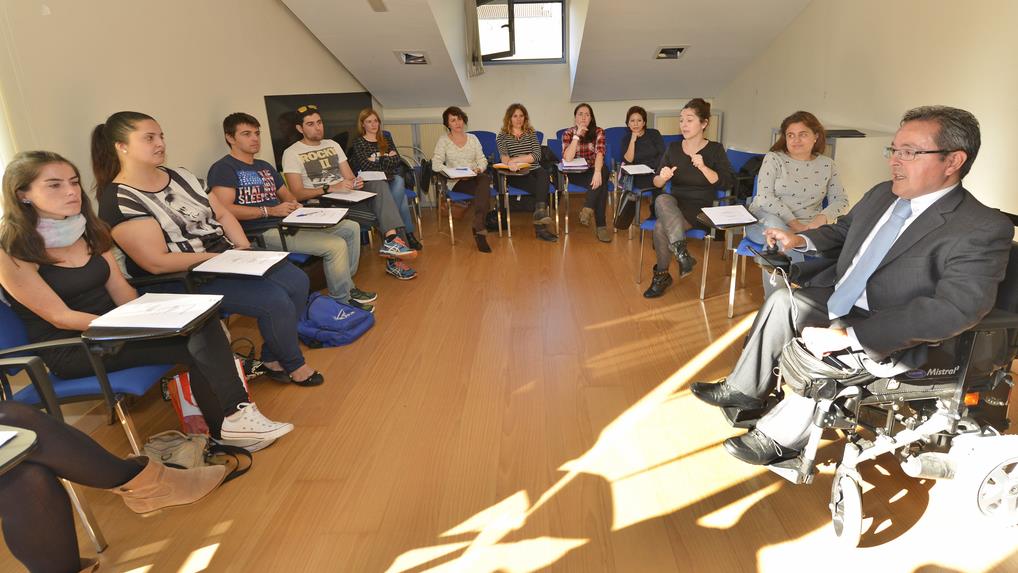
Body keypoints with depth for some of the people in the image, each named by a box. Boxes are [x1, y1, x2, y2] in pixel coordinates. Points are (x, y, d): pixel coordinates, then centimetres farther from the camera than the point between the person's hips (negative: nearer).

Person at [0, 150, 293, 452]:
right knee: (195, 345, -23)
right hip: (71, 350, -6)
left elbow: (120, 289, 7)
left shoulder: (89, 231, 8)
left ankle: (235, 417, -24)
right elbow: (60, 317, -15)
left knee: (202, 323, -22)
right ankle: (227, 427, -10)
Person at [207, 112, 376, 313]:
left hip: (289, 223, 9)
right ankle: (342, 301, -5)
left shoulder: (265, 167, 24)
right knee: (336, 245, -24)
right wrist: (270, 210, -19)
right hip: (263, 233, -9)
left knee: (351, 227, 5)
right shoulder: (224, 168, -4)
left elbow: (286, 194, 28)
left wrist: (295, 206, 2)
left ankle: (346, 286, 13)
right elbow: (224, 210, -17)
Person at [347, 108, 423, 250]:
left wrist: (377, 159, -3)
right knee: (401, 194, -34)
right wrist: (387, 157, 1)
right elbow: (365, 166, -6)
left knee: (399, 181, -36)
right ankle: (408, 233, -30)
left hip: (391, 179, 3)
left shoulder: (386, 139, 21)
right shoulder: (358, 143, 9)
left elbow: (398, 161, 7)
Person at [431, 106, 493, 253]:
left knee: (485, 179, -36)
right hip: (456, 182, -3)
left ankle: (477, 225, -41)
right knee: (485, 191, -34)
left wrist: (479, 169, -10)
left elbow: (482, 160, 15)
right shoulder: (443, 141, 9)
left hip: (476, 177, 3)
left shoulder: (473, 138, 21)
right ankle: (480, 229, -35)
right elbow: (436, 164, -4)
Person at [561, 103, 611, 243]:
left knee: (601, 178, -36)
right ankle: (601, 226, -30)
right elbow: (567, 158, -16)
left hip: (594, 170, 2)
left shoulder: (598, 132, 1)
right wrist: (577, 135, -19)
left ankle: (588, 209, -29)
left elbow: (599, 153, -18)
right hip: (576, 174, -2)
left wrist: (597, 172, -37)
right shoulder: (568, 133, 0)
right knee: (600, 184, -32)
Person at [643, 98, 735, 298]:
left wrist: (703, 168, -24)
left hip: (699, 207, -4)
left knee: (661, 227, -31)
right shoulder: (673, 148, 8)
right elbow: (656, 183, 7)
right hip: (674, 203, 4)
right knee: (662, 200, -34)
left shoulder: (715, 149, -1)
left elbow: (727, 183, -10)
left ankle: (661, 275, -14)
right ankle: (681, 250, -39)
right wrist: (663, 177, -17)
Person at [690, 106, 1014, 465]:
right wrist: (801, 240, 3)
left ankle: (779, 438, -3)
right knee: (782, 300, 0)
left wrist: (848, 336, -36)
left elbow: (955, 310, -31)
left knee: (822, 356, -27)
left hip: (893, 340, -8)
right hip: (838, 300, 8)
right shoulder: (881, 195, 2)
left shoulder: (983, 230, -21)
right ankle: (745, 390, 11)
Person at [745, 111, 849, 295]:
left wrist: (822, 218, -13)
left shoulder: (827, 165, 11)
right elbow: (764, 197, -10)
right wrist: (793, 223, -18)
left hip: (808, 227, 2)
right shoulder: (773, 159, 2)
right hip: (766, 221, -1)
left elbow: (841, 200, 9)